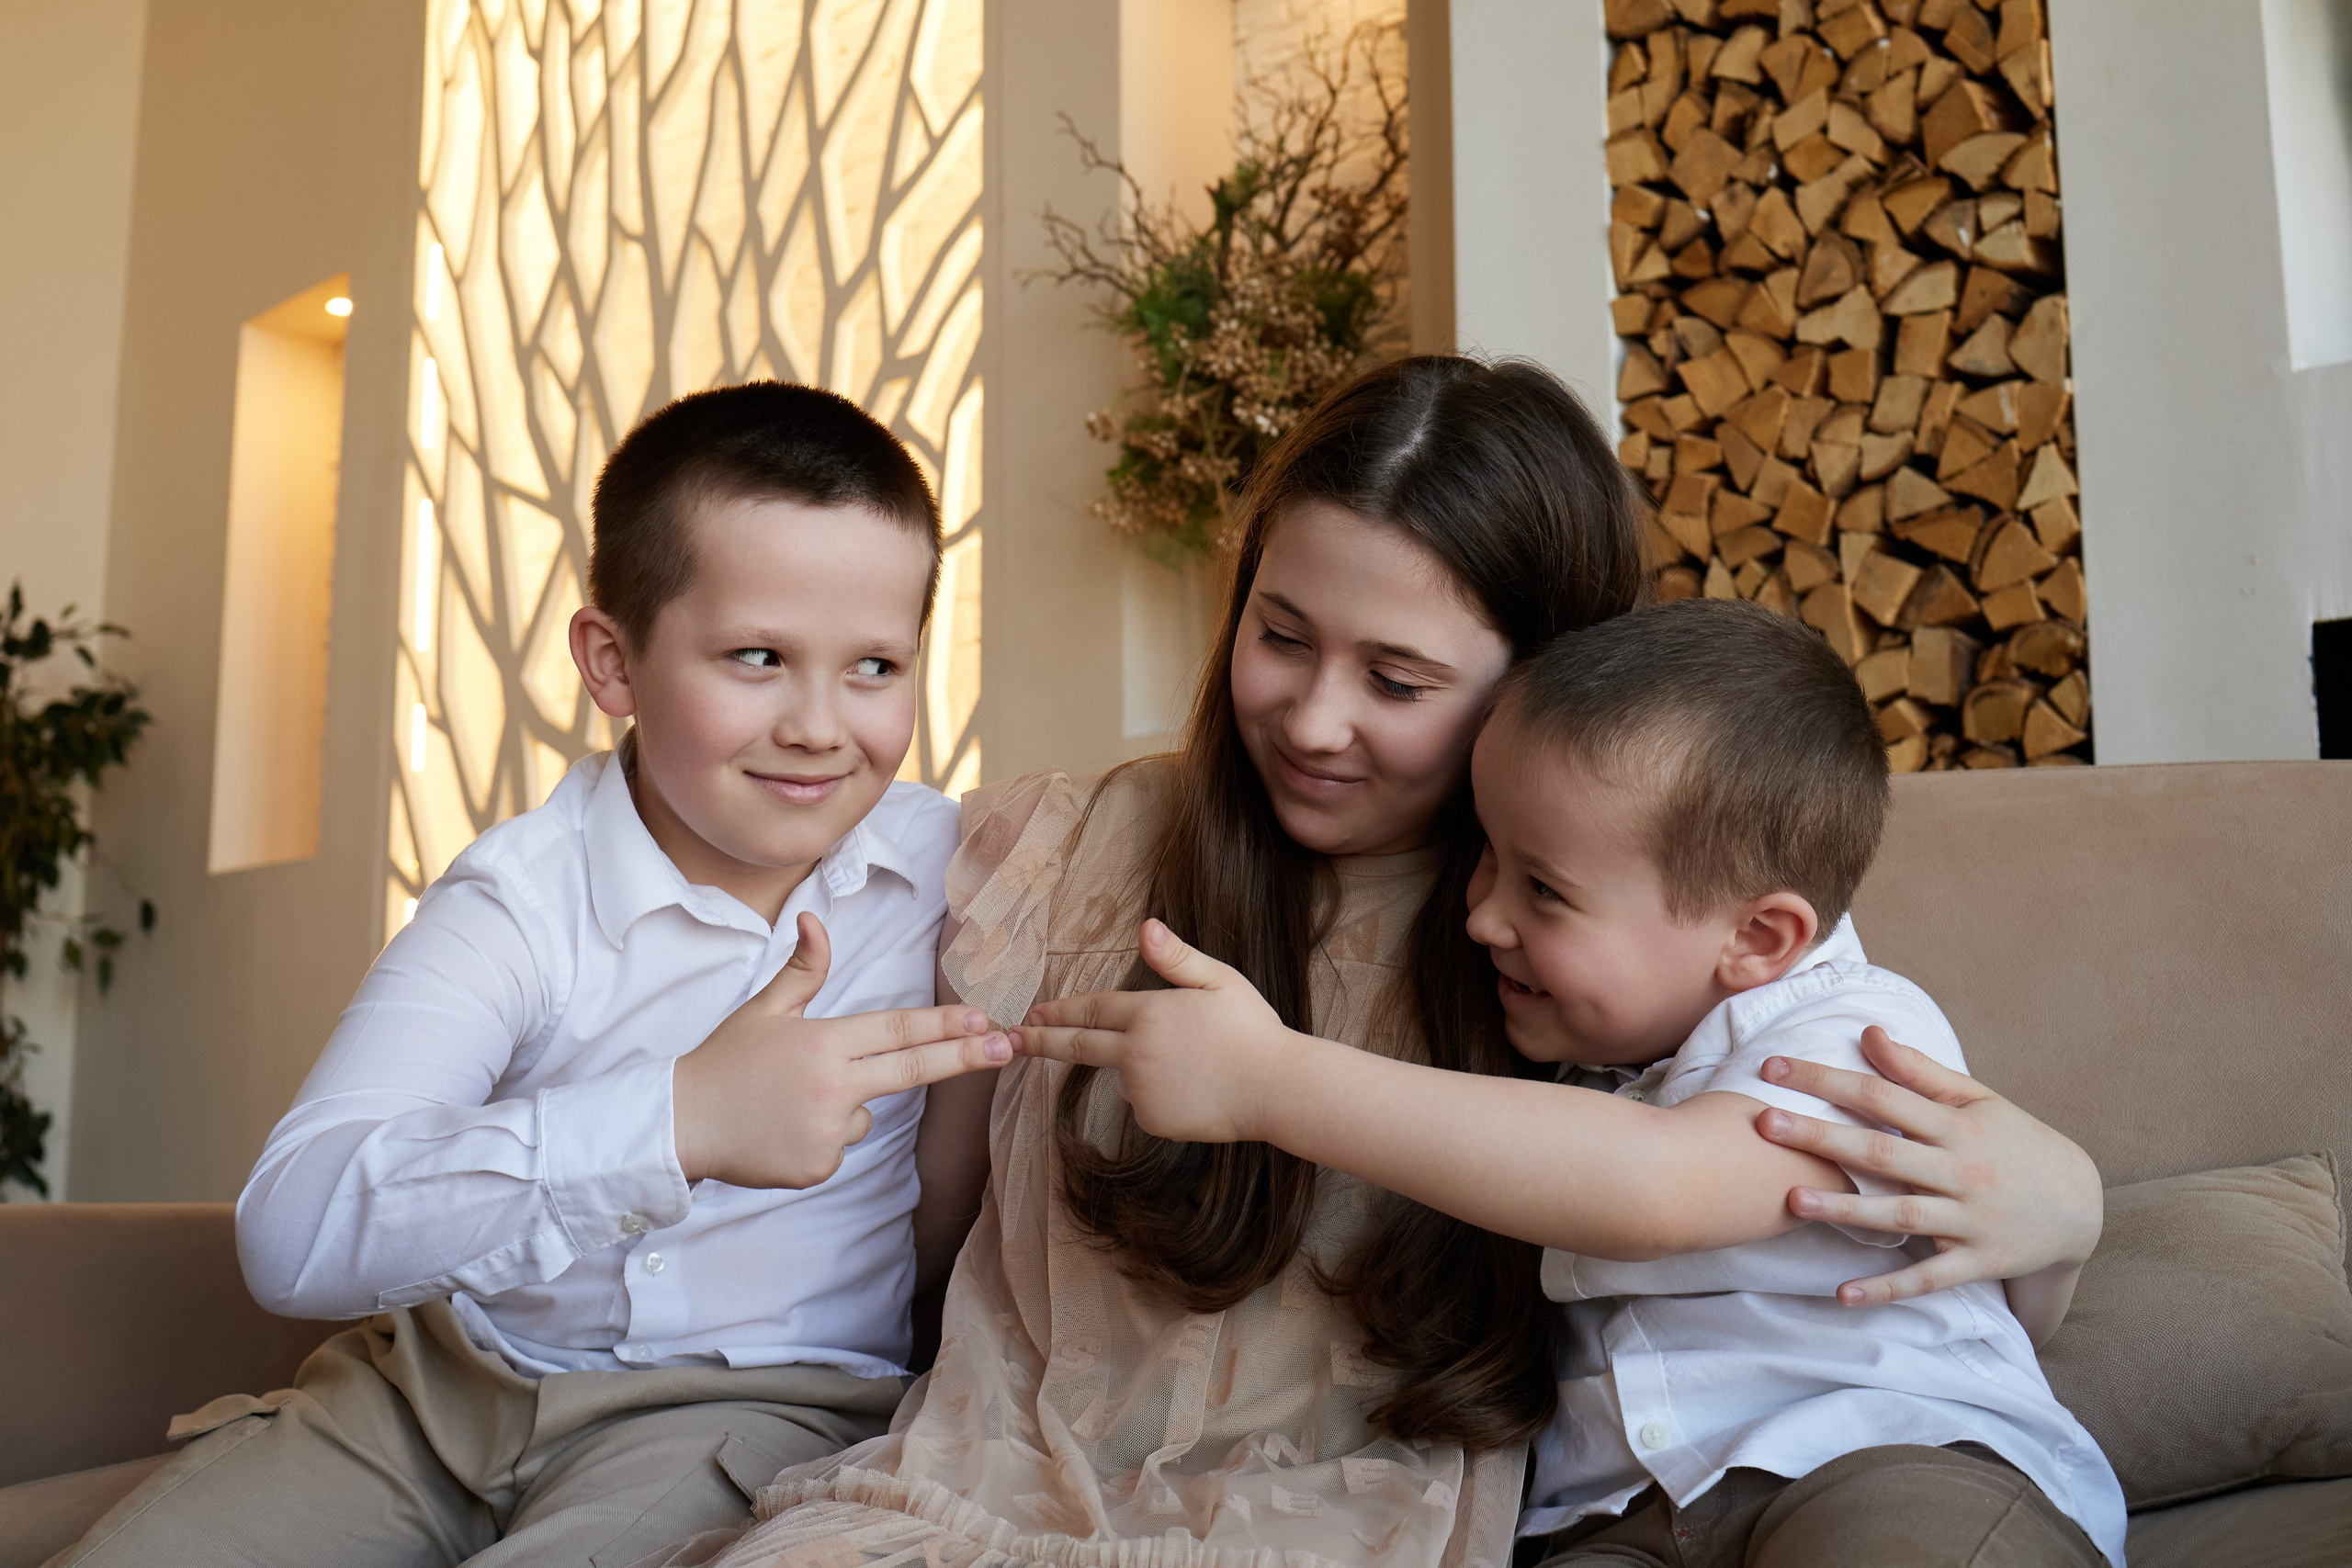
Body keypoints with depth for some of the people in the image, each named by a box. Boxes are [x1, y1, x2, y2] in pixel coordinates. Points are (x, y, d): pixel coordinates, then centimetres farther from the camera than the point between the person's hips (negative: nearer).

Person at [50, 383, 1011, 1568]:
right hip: (447, 1379, 1)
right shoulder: (523, 895, -11)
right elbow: (293, 1234, -26)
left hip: (753, 1401, -1)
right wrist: (682, 1119, -37)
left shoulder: (954, 867, -4)